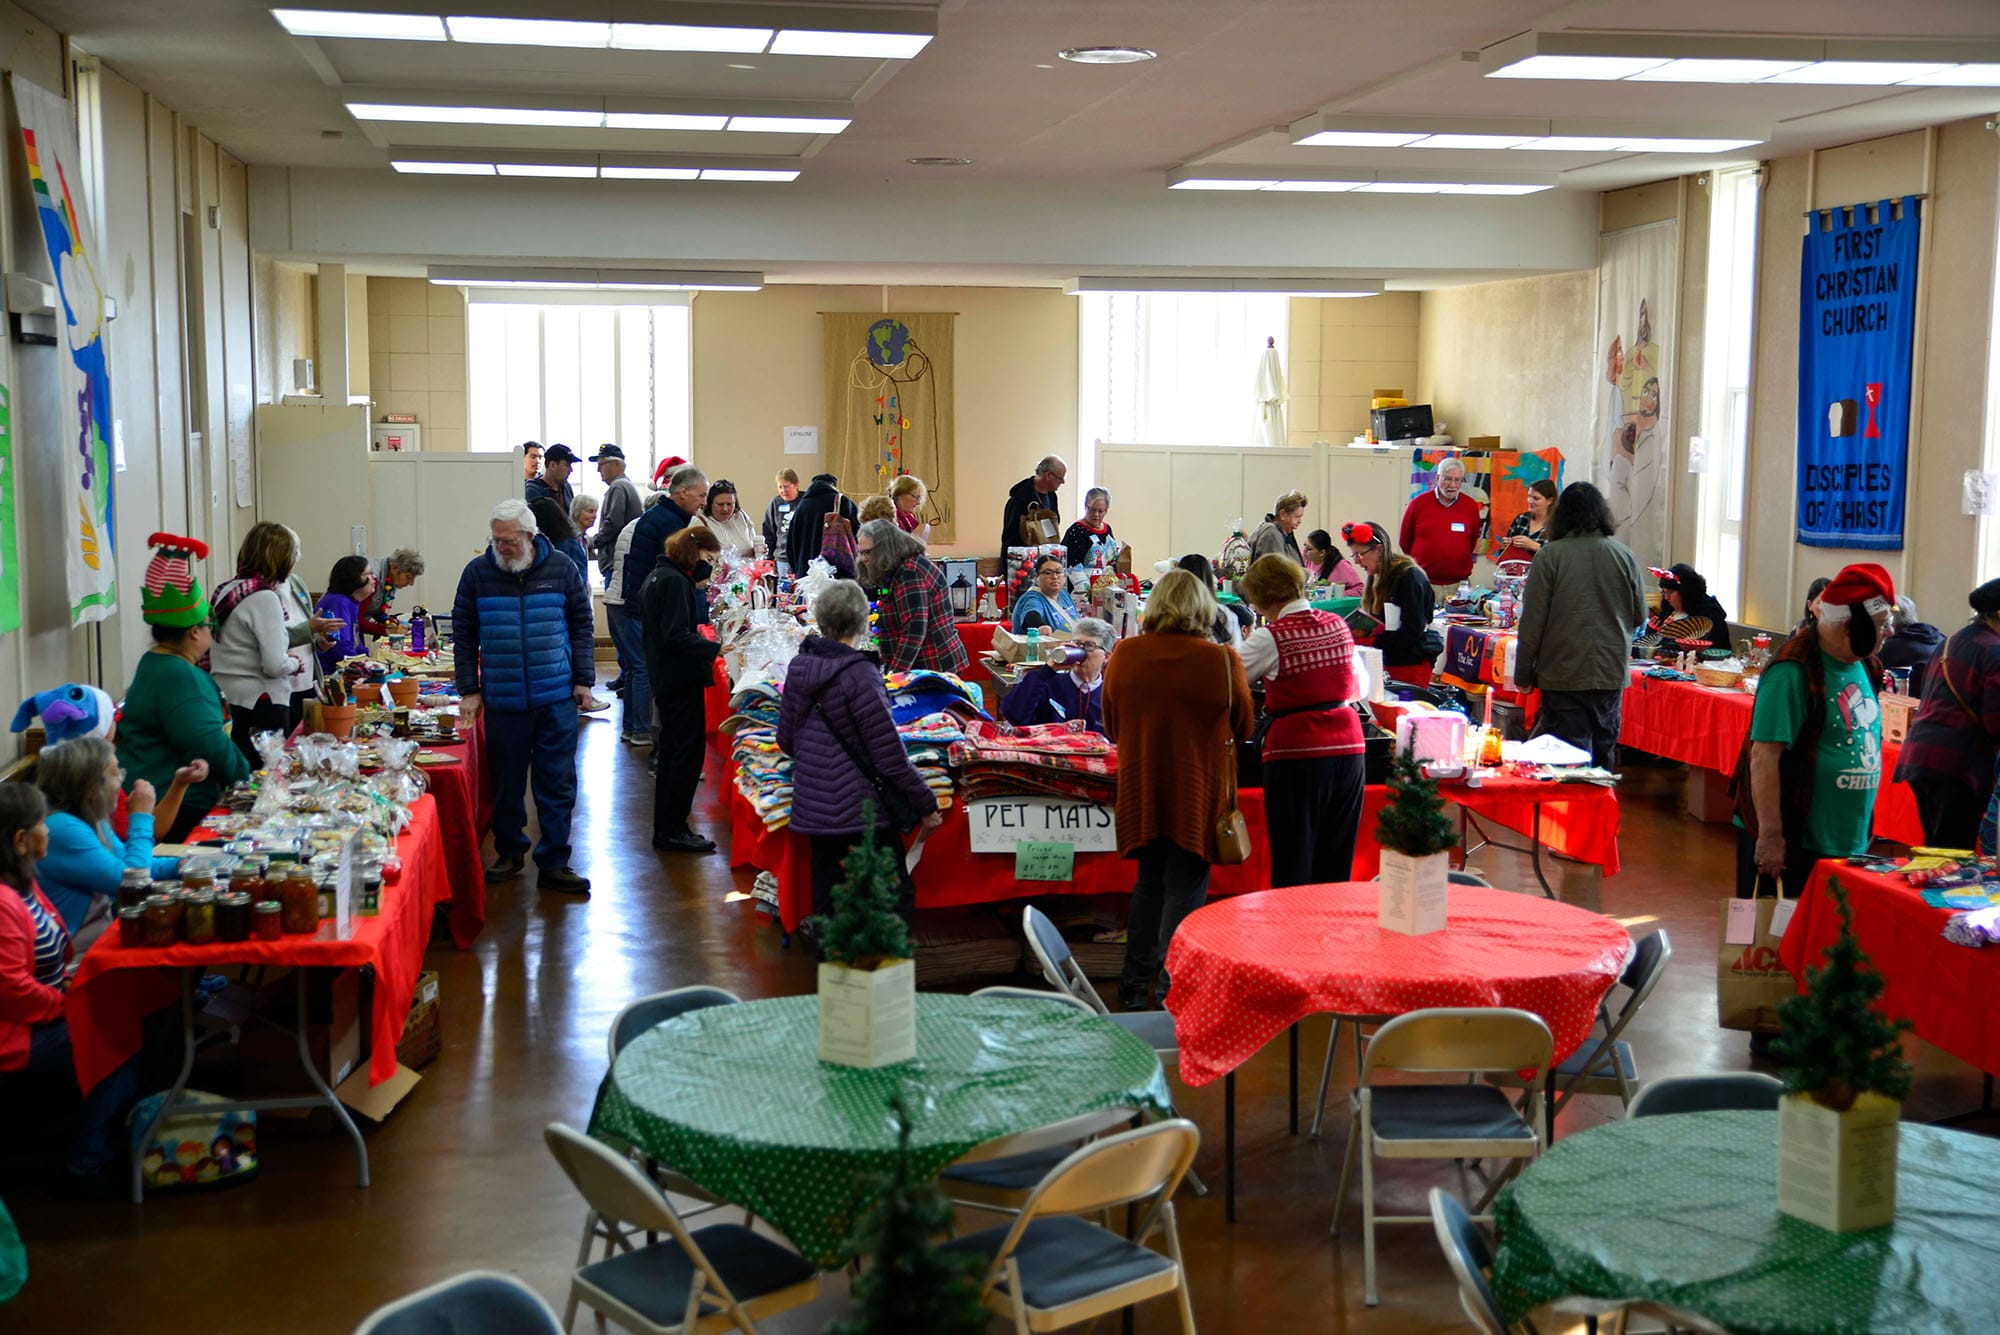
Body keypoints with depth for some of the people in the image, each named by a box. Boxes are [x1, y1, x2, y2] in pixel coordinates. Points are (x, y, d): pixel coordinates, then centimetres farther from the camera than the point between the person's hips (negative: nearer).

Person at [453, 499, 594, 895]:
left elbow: (581, 625, 8)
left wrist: (583, 679, 2)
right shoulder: (477, 572, 1)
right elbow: (464, 636, 6)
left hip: (556, 699, 0)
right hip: (502, 700, 0)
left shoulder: (561, 568, 1)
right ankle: (509, 852, 25)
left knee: (558, 784, 1)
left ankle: (553, 863, 8)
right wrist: (469, 691, 1)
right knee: (506, 782, 9)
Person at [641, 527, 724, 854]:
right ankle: (672, 830, -1)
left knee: (673, 751, 16)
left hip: (665, 677, 11)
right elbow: (676, 636, -24)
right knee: (688, 750, -5)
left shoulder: (657, 576, 14)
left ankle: (667, 828, 24)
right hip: (681, 680, -11)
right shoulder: (676, 581, -17)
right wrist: (715, 648, -28)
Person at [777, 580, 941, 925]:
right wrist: (926, 804, -4)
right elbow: (890, 756, -15)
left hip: (813, 807, 7)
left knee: (827, 900, 14)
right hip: (863, 809, -7)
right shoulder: (859, 674, -18)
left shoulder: (798, 667, 3)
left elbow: (786, 740, 14)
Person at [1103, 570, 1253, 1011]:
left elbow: (1111, 726, 8)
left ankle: (1134, 988, 25)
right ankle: (1172, 991, 7)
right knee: (1185, 888, 6)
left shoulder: (1124, 655, -6)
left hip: (1141, 790, 3)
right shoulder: (1223, 661, -13)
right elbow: (1242, 729, 3)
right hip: (1196, 794, -3)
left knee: (1149, 882, 19)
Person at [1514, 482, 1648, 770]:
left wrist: (1523, 674, 1)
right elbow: (1640, 617, 10)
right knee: (1604, 752, 15)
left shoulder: (1550, 556, -9)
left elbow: (1532, 621, -8)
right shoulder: (1625, 555, 1)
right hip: (1613, 673, 4)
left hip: (1563, 675, -4)